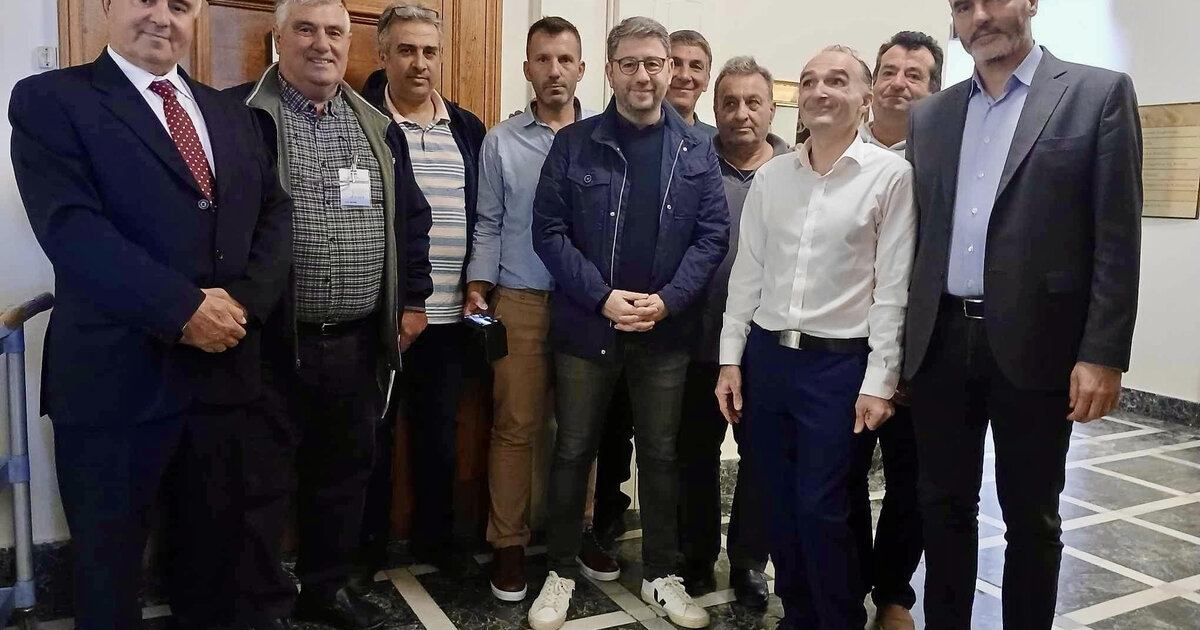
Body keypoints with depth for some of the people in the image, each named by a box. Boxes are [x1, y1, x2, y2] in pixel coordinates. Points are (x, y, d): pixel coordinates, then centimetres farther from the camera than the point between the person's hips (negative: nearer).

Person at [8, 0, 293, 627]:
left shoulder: (231, 114, 14)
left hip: (223, 367, 5)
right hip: (115, 376, -4)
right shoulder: (48, 100, -2)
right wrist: (184, 310, -20)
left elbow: (276, 214, 7)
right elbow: (70, 227, -15)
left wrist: (243, 299, -10)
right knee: (108, 552, 13)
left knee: (215, 538, 18)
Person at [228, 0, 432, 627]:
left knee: (345, 470, 17)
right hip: (271, 339, -5)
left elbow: (410, 218, 15)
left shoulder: (378, 126, 11)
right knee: (263, 480, 5)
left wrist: (411, 299, 10)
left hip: (359, 340, 5)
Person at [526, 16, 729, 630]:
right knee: (573, 452, 8)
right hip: (585, 326, -1)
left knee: (660, 454, 12)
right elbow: (549, 230, -5)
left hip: (666, 331, 2)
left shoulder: (697, 149, 4)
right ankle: (561, 572, 26)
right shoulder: (574, 143, -1)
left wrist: (667, 300, -13)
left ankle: (660, 574, 29)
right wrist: (603, 296, -16)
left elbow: (712, 235, 1)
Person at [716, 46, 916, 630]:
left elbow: (893, 287, -7)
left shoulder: (891, 174, -5)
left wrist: (879, 382, -9)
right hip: (766, 355, 4)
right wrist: (731, 359, 6)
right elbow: (747, 272, 9)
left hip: (839, 364, -4)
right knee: (779, 502, 13)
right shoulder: (770, 175, 7)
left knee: (821, 510, 0)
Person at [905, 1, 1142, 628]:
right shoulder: (929, 115, 11)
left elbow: (1117, 240, -5)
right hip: (940, 343, 4)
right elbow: (915, 236, 11)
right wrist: (898, 346, 8)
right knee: (943, 506, 13)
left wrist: (1103, 354, -11)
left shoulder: (1098, 93, 0)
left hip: (1033, 346, -3)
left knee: (1031, 517, 10)